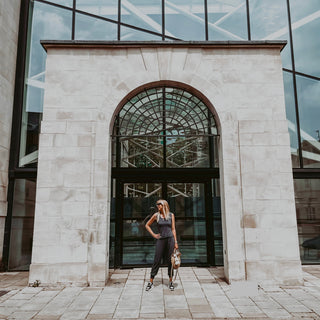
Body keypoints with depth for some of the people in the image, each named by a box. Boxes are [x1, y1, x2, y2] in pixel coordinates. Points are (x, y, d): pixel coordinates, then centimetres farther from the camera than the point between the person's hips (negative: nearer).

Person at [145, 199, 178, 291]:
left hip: (170, 239, 0)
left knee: (170, 261, 5)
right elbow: (147, 225, 14)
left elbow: (173, 229, 6)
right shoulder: (156, 215, 3)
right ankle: (151, 282, 11)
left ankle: (170, 282, 17)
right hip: (160, 239, 0)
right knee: (157, 260, 1)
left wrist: (176, 242, 2)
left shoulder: (171, 215, 4)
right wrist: (153, 234, 5)